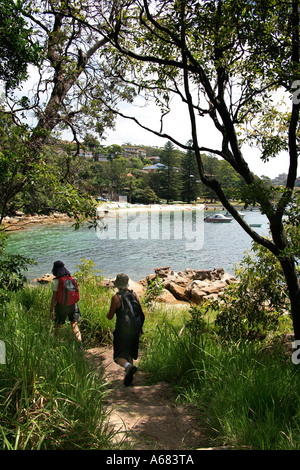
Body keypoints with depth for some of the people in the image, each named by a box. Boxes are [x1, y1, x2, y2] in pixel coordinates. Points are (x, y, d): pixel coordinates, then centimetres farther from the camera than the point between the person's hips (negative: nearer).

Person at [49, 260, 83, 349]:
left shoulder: (55, 281, -13)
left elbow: (54, 297, -15)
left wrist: (51, 310, -9)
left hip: (61, 306, -3)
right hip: (73, 305, 3)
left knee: (58, 326, 16)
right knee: (75, 325, 7)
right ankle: (80, 344, -1)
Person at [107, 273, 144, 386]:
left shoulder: (116, 297, -12)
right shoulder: (134, 294, 2)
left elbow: (110, 317, -6)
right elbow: (141, 313, 6)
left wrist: (107, 314, 18)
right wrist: (140, 328, 19)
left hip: (122, 331, -5)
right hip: (134, 330, 5)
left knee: (119, 356, 3)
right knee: (129, 354, 22)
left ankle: (129, 366, -25)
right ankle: (129, 375, 24)